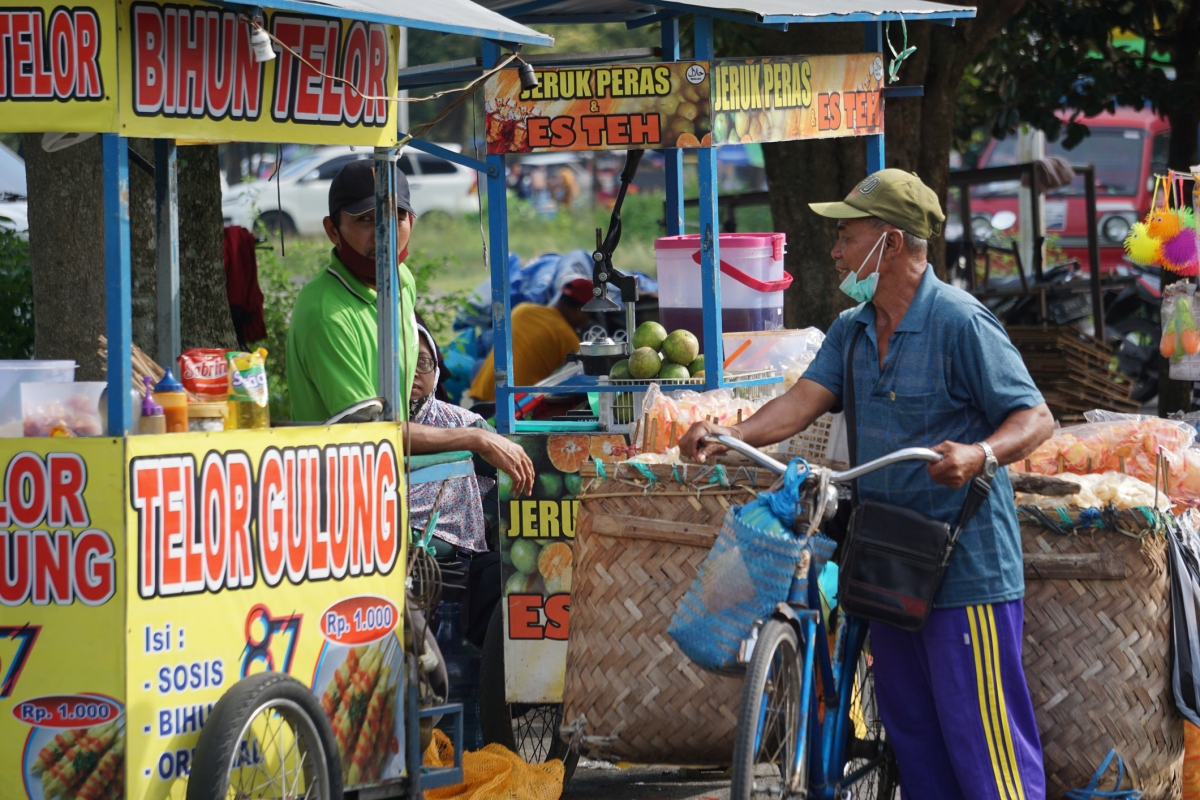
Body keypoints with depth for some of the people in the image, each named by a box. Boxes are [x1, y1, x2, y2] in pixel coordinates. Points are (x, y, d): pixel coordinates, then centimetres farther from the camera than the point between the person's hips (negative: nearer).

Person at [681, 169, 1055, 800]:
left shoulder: (959, 323, -13)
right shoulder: (851, 331, 11)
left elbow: (1037, 418, -15)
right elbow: (804, 402, 0)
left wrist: (980, 455, -35)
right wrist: (729, 435, -18)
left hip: (966, 569, -8)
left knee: (980, 732, -10)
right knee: (911, 730, 14)